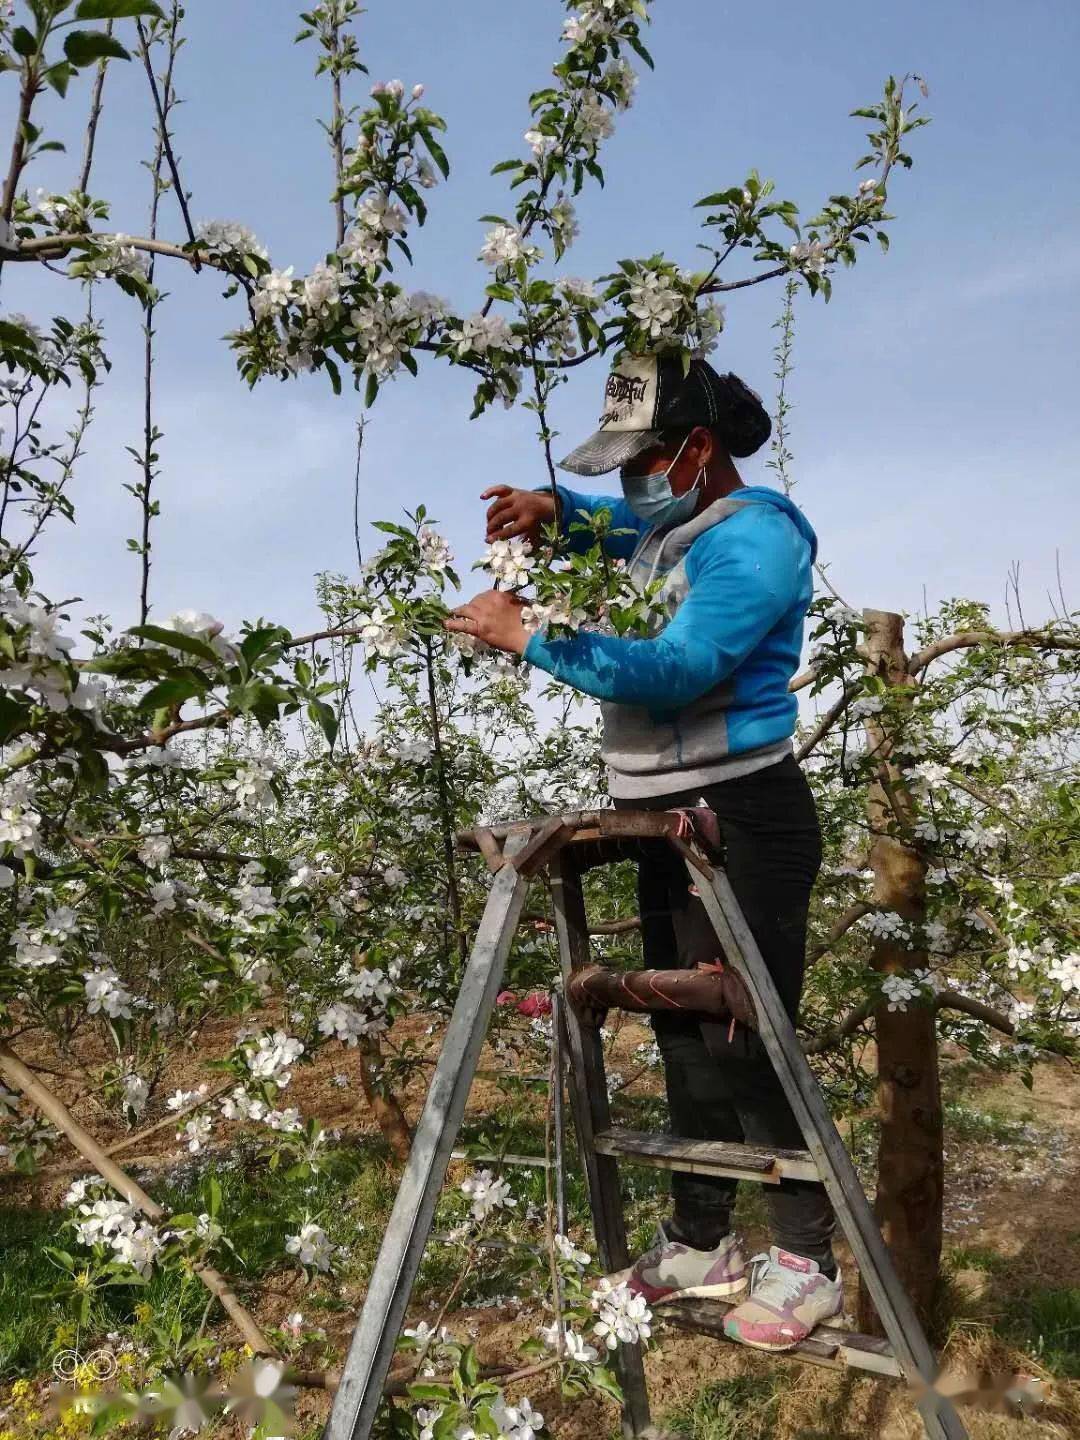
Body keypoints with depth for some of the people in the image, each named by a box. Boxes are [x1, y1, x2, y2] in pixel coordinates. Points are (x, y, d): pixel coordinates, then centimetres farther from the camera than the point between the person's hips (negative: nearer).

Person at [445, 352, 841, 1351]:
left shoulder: (752, 538, -14)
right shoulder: (667, 530, 14)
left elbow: (671, 670, -26)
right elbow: (612, 525, 36)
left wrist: (530, 637, -21)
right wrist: (554, 510, 13)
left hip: (740, 819, -9)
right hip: (665, 820, 10)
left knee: (746, 1042, -4)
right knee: (684, 1037, 14)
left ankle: (806, 1261, 16)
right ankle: (701, 1245, 28)